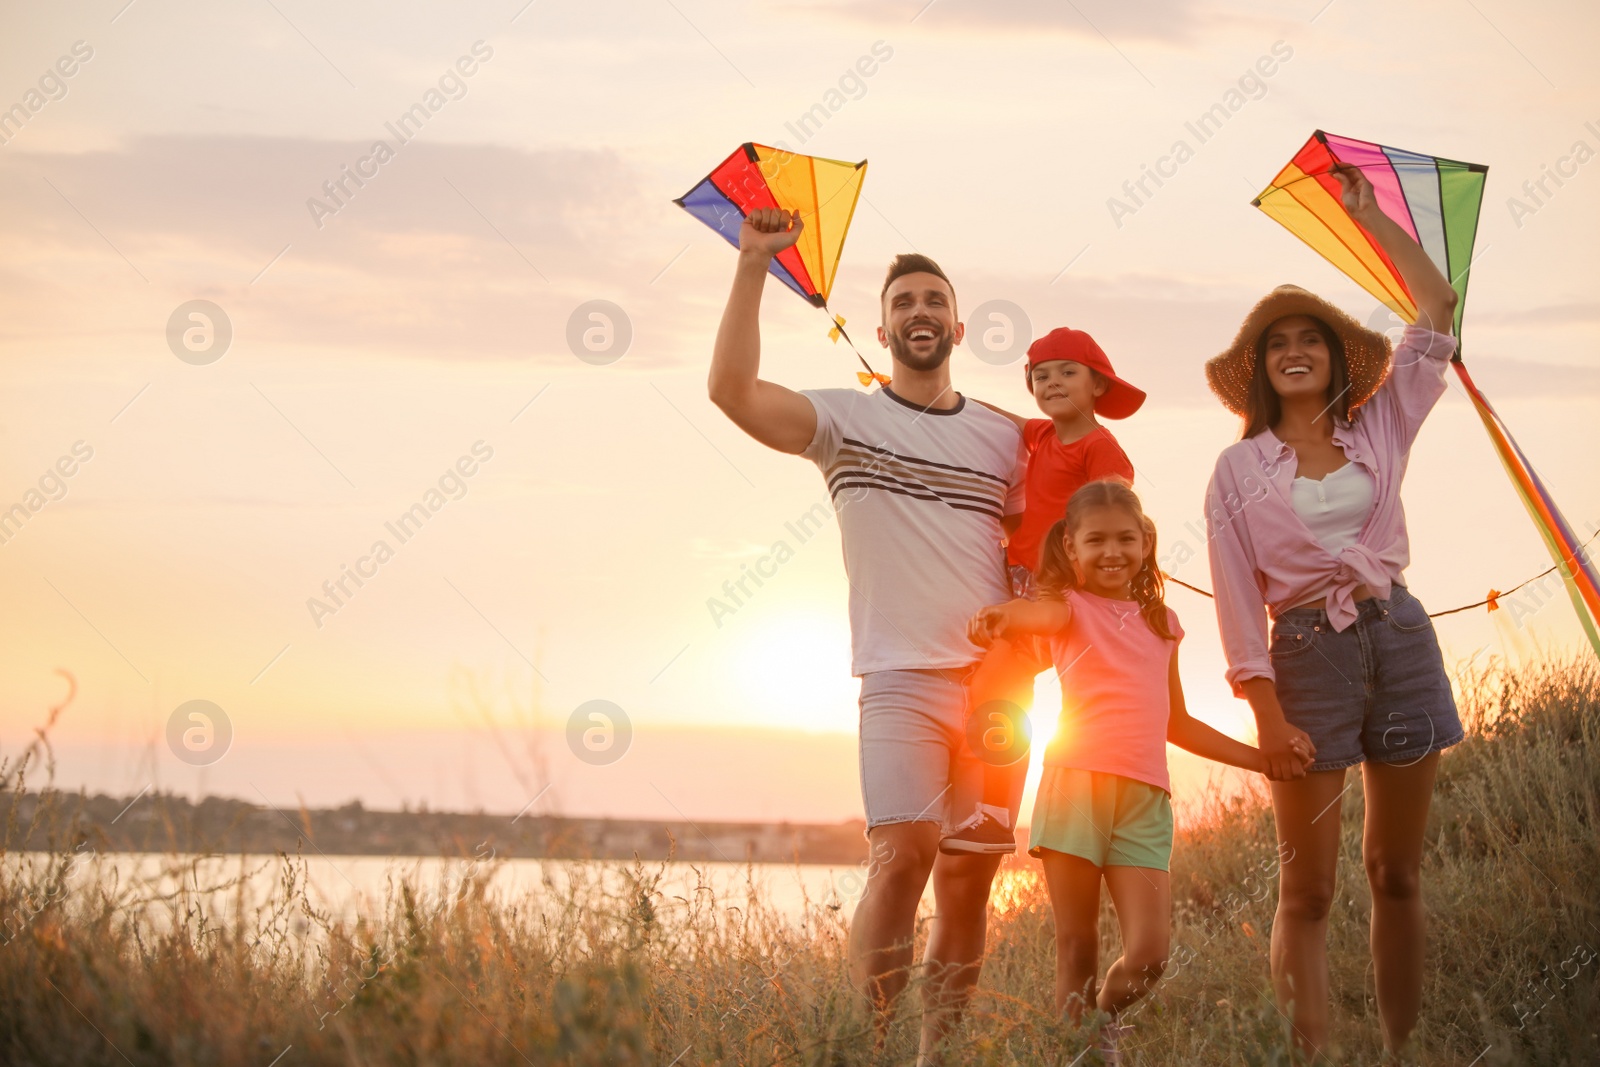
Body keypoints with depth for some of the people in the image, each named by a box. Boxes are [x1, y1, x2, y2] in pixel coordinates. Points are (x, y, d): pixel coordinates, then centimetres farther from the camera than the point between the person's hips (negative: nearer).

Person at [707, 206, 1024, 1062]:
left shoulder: (1003, 437, 15)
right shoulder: (849, 420, 4)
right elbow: (732, 390, -11)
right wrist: (752, 267, -16)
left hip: (996, 682, 4)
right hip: (902, 679, -4)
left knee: (970, 877, 4)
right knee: (903, 855, -19)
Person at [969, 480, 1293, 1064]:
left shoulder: (1160, 621, 22)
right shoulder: (1071, 608, 8)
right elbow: (1040, 612, -19)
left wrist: (1259, 758, 27)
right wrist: (1001, 615, -43)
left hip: (1144, 796, 3)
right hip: (1076, 776, -3)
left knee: (1148, 953, -7)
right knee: (1077, 946, -4)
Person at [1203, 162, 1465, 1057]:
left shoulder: (1381, 429, 11)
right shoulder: (1239, 469, 5)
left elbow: (1438, 308, 9)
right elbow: (1237, 595, -1)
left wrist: (1368, 213, 14)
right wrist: (1267, 713, -10)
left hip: (1400, 638, 3)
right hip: (1307, 654, -3)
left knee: (1398, 873, 6)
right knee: (1308, 888, -4)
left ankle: (1406, 1049, 10)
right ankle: (1317, 1056, -4)